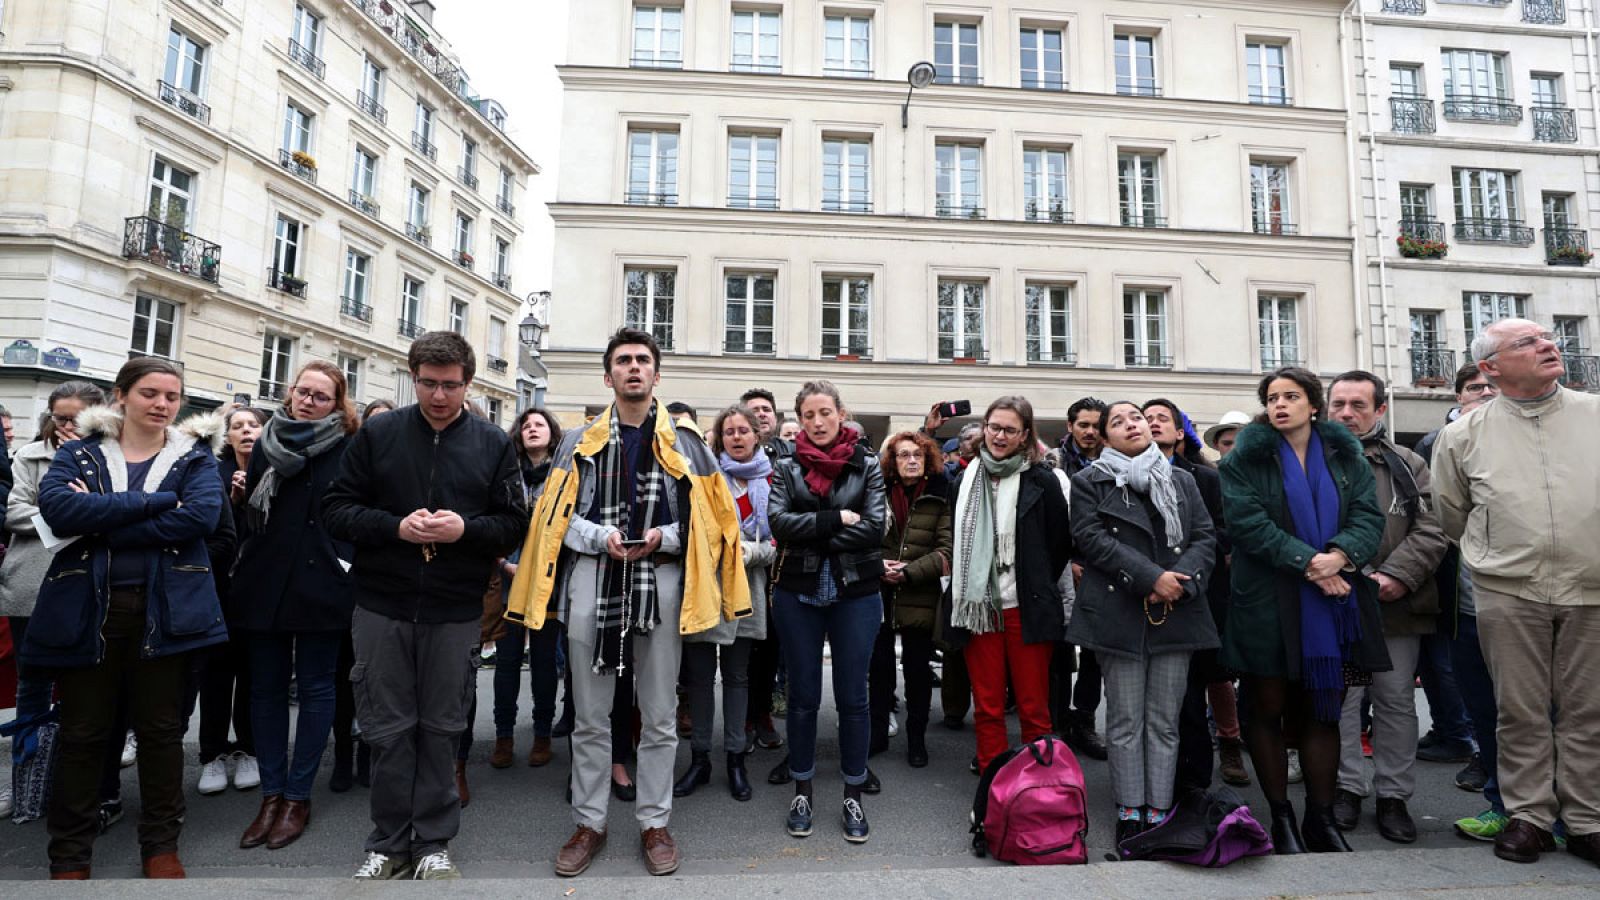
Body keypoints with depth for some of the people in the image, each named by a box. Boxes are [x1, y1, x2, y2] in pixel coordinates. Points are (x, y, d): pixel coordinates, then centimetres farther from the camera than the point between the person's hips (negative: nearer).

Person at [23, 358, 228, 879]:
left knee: (161, 729, 8)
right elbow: (55, 506, -14)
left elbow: (201, 516, -14)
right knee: (82, 733, 9)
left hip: (165, 610, 0)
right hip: (87, 609, 1)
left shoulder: (195, 458, 6)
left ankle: (161, 844, 22)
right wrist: (155, 502, -19)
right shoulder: (78, 454, 7)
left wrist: (100, 525, -15)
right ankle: (70, 854, 25)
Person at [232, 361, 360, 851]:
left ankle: (297, 796, 18)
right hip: (266, 582, 5)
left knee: (314, 688, 6)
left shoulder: (350, 450, -6)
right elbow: (247, 510, 15)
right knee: (266, 687, 10)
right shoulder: (268, 443, 9)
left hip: (320, 586, -5)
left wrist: (345, 564, -14)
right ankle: (271, 794, 22)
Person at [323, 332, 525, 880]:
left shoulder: (492, 444, 2)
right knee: (388, 730, 10)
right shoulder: (378, 434, 2)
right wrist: (395, 527, -16)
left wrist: (466, 529, -17)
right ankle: (389, 844, 26)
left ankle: (433, 844, 24)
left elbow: (514, 523, 2)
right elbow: (336, 509, 1)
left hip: (454, 614, 0)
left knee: (441, 730, 10)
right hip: (381, 608, 1)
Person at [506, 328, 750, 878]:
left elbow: (711, 518, 4)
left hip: (660, 585, 0)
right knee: (590, 718, 12)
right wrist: (601, 536, -12)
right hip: (591, 584, 1)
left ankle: (654, 823, 26)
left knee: (659, 718, 10)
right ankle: (588, 823, 27)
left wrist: (665, 537, -12)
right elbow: (554, 516, 5)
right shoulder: (579, 442, 7)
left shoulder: (685, 444, 5)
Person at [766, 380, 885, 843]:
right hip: (798, 595, 1)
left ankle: (853, 795, 24)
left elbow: (874, 527, -11)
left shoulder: (867, 466, 2)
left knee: (853, 697, 8)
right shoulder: (787, 468, 4)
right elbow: (780, 523, -12)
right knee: (803, 697, 11)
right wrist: (836, 519, -17)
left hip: (856, 595, 0)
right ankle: (803, 790, 27)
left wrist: (811, 537, -12)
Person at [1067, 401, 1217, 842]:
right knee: (1126, 720, 3)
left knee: (1164, 721, 7)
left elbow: (1205, 537, 8)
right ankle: (1129, 811, 12)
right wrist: (1151, 578, -15)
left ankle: (1159, 811, 15)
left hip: (1175, 615, 3)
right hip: (1119, 615, -3)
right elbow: (1092, 539, -7)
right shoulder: (1090, 482, 4)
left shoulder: (1182, 480, 15)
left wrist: (1181, 580, -11)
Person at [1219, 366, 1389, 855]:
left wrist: (1341, 554, -18)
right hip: (1268, 606, -2)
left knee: (1324, 713, 9)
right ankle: (1281, 818, 18)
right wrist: (1308, 562, -18)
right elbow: (1247, 522, -11)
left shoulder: (1344, 454, 10)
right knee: (1269, 711, 5)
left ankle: (1321, 819, 21)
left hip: (1335, 604, 3)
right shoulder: (1246, 457, 0)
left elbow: (1369, 515, 0)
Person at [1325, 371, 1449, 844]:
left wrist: (1397, 576, -12)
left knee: (1397, 700, 9)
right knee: (1341, 698, 3)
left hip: (1398, 606, 2)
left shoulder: (1407, 465, 9)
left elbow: (1431, 530, 2)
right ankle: (1347, 788, 17)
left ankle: (1393, 795, 22)